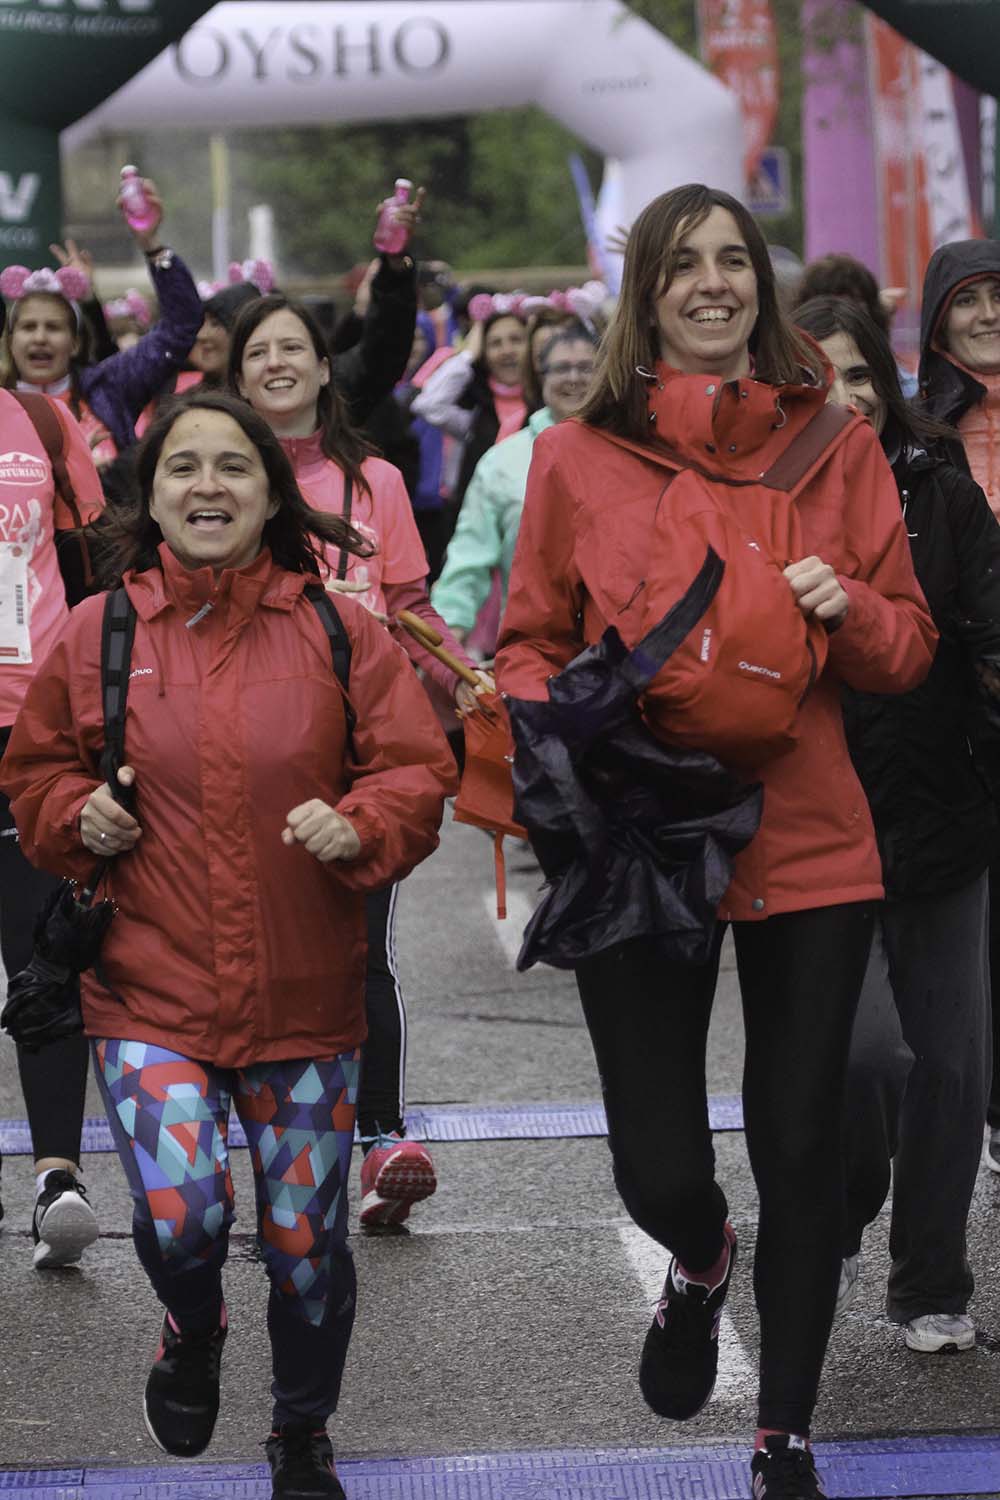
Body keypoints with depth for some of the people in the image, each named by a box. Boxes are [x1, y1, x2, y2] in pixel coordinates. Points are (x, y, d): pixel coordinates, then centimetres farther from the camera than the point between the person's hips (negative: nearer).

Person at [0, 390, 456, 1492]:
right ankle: (193, 1334, 21)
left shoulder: (339, 632, 0)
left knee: (305, 1239, 7)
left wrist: (359, 826, -17)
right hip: (149, 990, -1)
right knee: (180, 1216, -18)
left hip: (304, 995, 1)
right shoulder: (96, 634, 1)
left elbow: (416, 771, 2)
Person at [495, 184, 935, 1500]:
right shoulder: (577, 454, 2)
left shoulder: (834, 444, 5)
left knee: (800, 1150, 4)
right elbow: (530, 644, 9)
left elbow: (907, 650, 9)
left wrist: (846, 605, -12)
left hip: (810, 846, 1)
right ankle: (699, 1263, 38)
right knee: (658, 1163, -2)